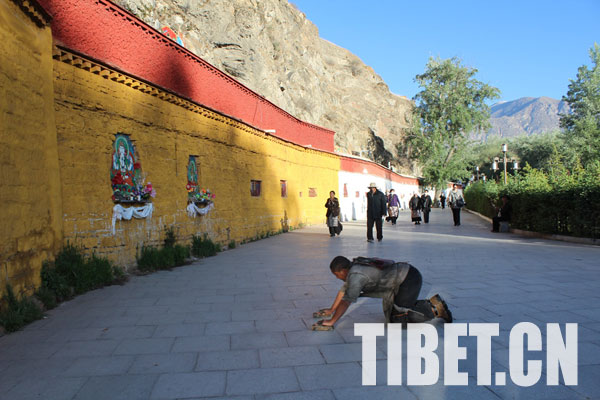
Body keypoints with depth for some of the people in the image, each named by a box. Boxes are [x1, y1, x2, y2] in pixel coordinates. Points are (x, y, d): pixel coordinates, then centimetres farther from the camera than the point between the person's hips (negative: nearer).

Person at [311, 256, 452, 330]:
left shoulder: (355, 275, -22)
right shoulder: (353, 267, 7)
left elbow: (346, 301, -25)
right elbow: (343, 290, 18)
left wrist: (331, 322, -19)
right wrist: (331, 310, 24)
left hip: (410, 279, -10)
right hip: (403, 278, 10)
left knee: (398, 319, -12)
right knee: (391, 314, 16)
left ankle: (434, 309, -1)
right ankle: (432, 303, 19)